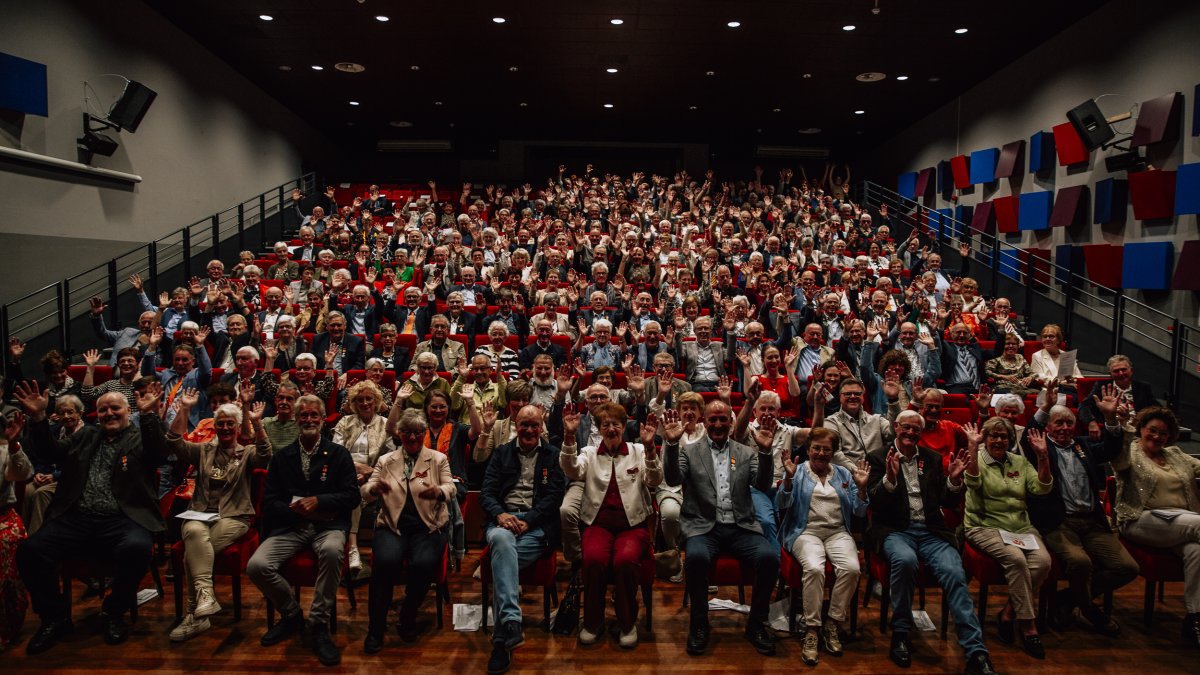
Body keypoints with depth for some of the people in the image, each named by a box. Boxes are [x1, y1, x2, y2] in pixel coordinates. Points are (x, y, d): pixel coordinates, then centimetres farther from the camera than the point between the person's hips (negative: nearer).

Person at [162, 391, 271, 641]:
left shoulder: (247, 453, 10)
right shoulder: (203, 450, 18)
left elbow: (265, 455, -13)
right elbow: (174, 441, 3)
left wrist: (256, 423, -23)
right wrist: (184, 409, -5)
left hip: (233, 517, -2)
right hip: (199, 514, 2)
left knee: (194, 550, -29)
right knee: (195, 532, -35)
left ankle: (195, 614, -26)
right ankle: (204, 594, -39)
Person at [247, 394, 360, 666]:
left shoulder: (338, 454, 8)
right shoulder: (281, 457, 15)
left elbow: (352, 496, 0)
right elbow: (269, 502, 9)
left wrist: (318, 501, -14)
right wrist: (297, 509, -10)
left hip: (327, 524, -3)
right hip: (290, 526, 3)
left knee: (332, 551, -37)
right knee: (256, 566, -22)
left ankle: (318, 625, -18)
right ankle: (292, 615, 7)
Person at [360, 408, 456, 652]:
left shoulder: (439, 459, 10)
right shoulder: (385, 461, 15)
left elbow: (451, 488, -4)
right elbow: (365, 494, 5)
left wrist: (439, 491, -29)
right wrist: (375, 488, -21)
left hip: (427, 528, -1)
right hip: (392, 526, 1)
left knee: (424, 564, -30)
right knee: (386, 561, -31)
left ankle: (408, 619, -2)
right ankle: (376, 628, -13)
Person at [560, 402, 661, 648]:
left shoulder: (638, 451, 11)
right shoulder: (590, 453, 14)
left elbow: (654, 480, -5)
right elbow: (572, 471, -7)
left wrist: (649, 447, -22)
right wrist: (569, 437, -22)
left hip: (632, 522, 0)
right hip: (599, 522, 1)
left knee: (626, 559, -31)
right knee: (594, 558, -30)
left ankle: (627, 622, -6)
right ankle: (592, 621, -5)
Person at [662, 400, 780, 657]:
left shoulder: (746, 453, 15)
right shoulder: (689, 452, 9)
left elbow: (763, 485, 2)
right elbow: (673, 480, -7)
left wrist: (765, 452, -15)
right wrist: (672, 444, -22)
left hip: (740, 527, 2)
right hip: (704, 527, -2)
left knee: (770, 557, -26)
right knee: (696, 557, -34)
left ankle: (756, 624, -3)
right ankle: (699, 623, -9)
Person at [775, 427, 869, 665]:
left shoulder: (844, 474, 15)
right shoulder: (797, 472, 7)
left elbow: (859, 511, 10)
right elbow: (782, 505, -6)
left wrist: (862, 487, -6)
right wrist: (788, 478, -20)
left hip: (838, 532, 3)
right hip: (806, 531, -3)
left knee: (851, 568, -27)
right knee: (814, 568, -33)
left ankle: (833, 624, -10)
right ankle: (811, 629, -19)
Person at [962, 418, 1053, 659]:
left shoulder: (1020, 462, 16)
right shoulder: (976, 458, 1)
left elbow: (1042, 488, 3)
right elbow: (972, 482, -21)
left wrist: (1043, 455, -7)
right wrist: (972, 446, -26)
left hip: (1021, 526, 5)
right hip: (986, 527, -5)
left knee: (1042, 561, -24)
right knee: (1016, 559, -31)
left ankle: (1008, 613, -9)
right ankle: (1028, 626, -19)